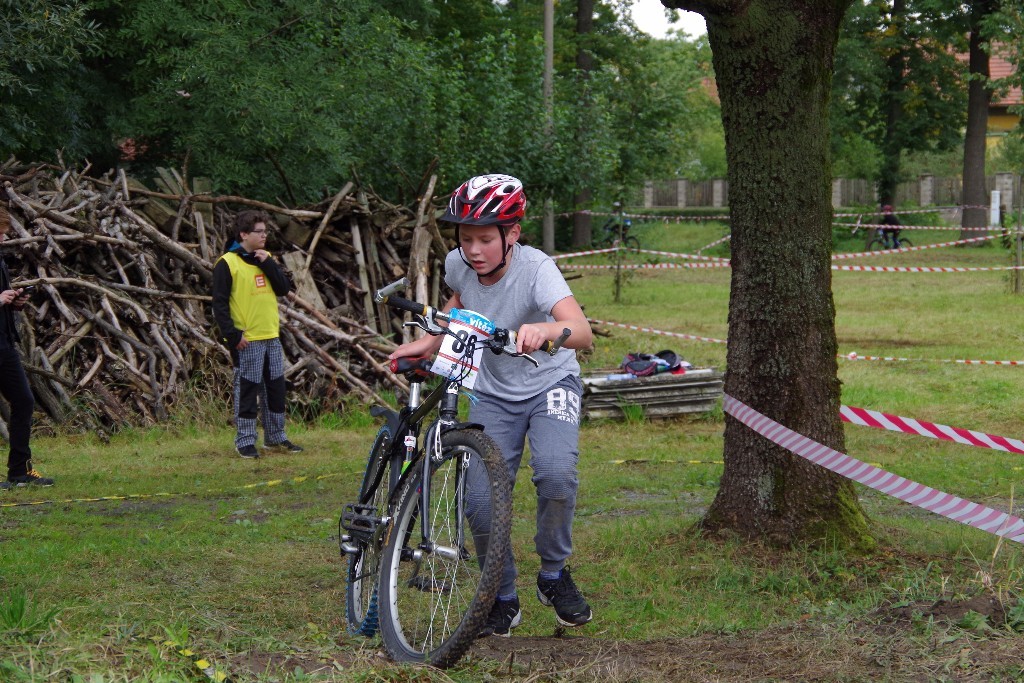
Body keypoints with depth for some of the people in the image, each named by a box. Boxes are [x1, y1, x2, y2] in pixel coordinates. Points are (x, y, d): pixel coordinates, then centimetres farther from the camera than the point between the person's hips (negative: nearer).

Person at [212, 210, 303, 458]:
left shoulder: (266, 259, 12)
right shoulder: (227, 263, -9)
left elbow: (284, 289, 4)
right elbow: (219, 303, -10)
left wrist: (268, 264, -8)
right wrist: (233, 335, -15)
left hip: (271, 337, 7)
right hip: (246, 341, -7)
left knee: (276, 389, 11)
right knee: (247, 391, -3)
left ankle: (276, 437, 22)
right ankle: (245, 442, 5)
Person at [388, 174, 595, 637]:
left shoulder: (536, 269, -29)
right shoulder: (458, 264, -14)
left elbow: (583, 333, -46)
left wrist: (545, 330, -66)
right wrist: (428, 344, 4)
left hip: (550, 384, -4)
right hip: (492, 394, 4)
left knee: (556, 475, -28)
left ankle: (554, 574, -3)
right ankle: (503, 598, 10)